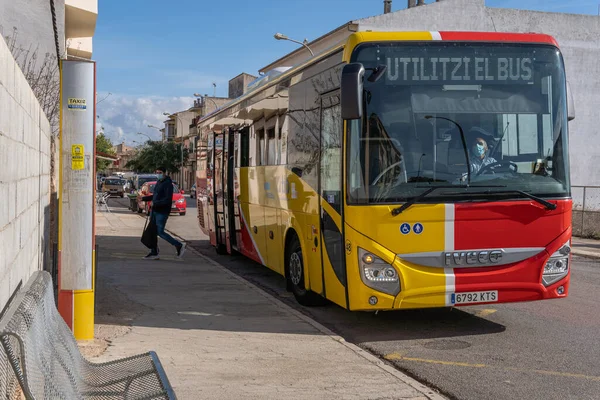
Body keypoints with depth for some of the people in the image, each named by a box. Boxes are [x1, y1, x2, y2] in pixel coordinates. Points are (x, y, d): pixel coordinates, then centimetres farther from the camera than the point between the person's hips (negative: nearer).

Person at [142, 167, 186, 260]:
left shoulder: (168, 184, -15)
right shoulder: (158, 182, 14)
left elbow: (168, 199, -23)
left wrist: (155, 203, -26)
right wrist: (143, 198, 18)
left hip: (162, 212, -9)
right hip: (155, 211, 9)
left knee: (160, 232, -8)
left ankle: (179, 246, 4)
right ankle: (154, 253, 15)